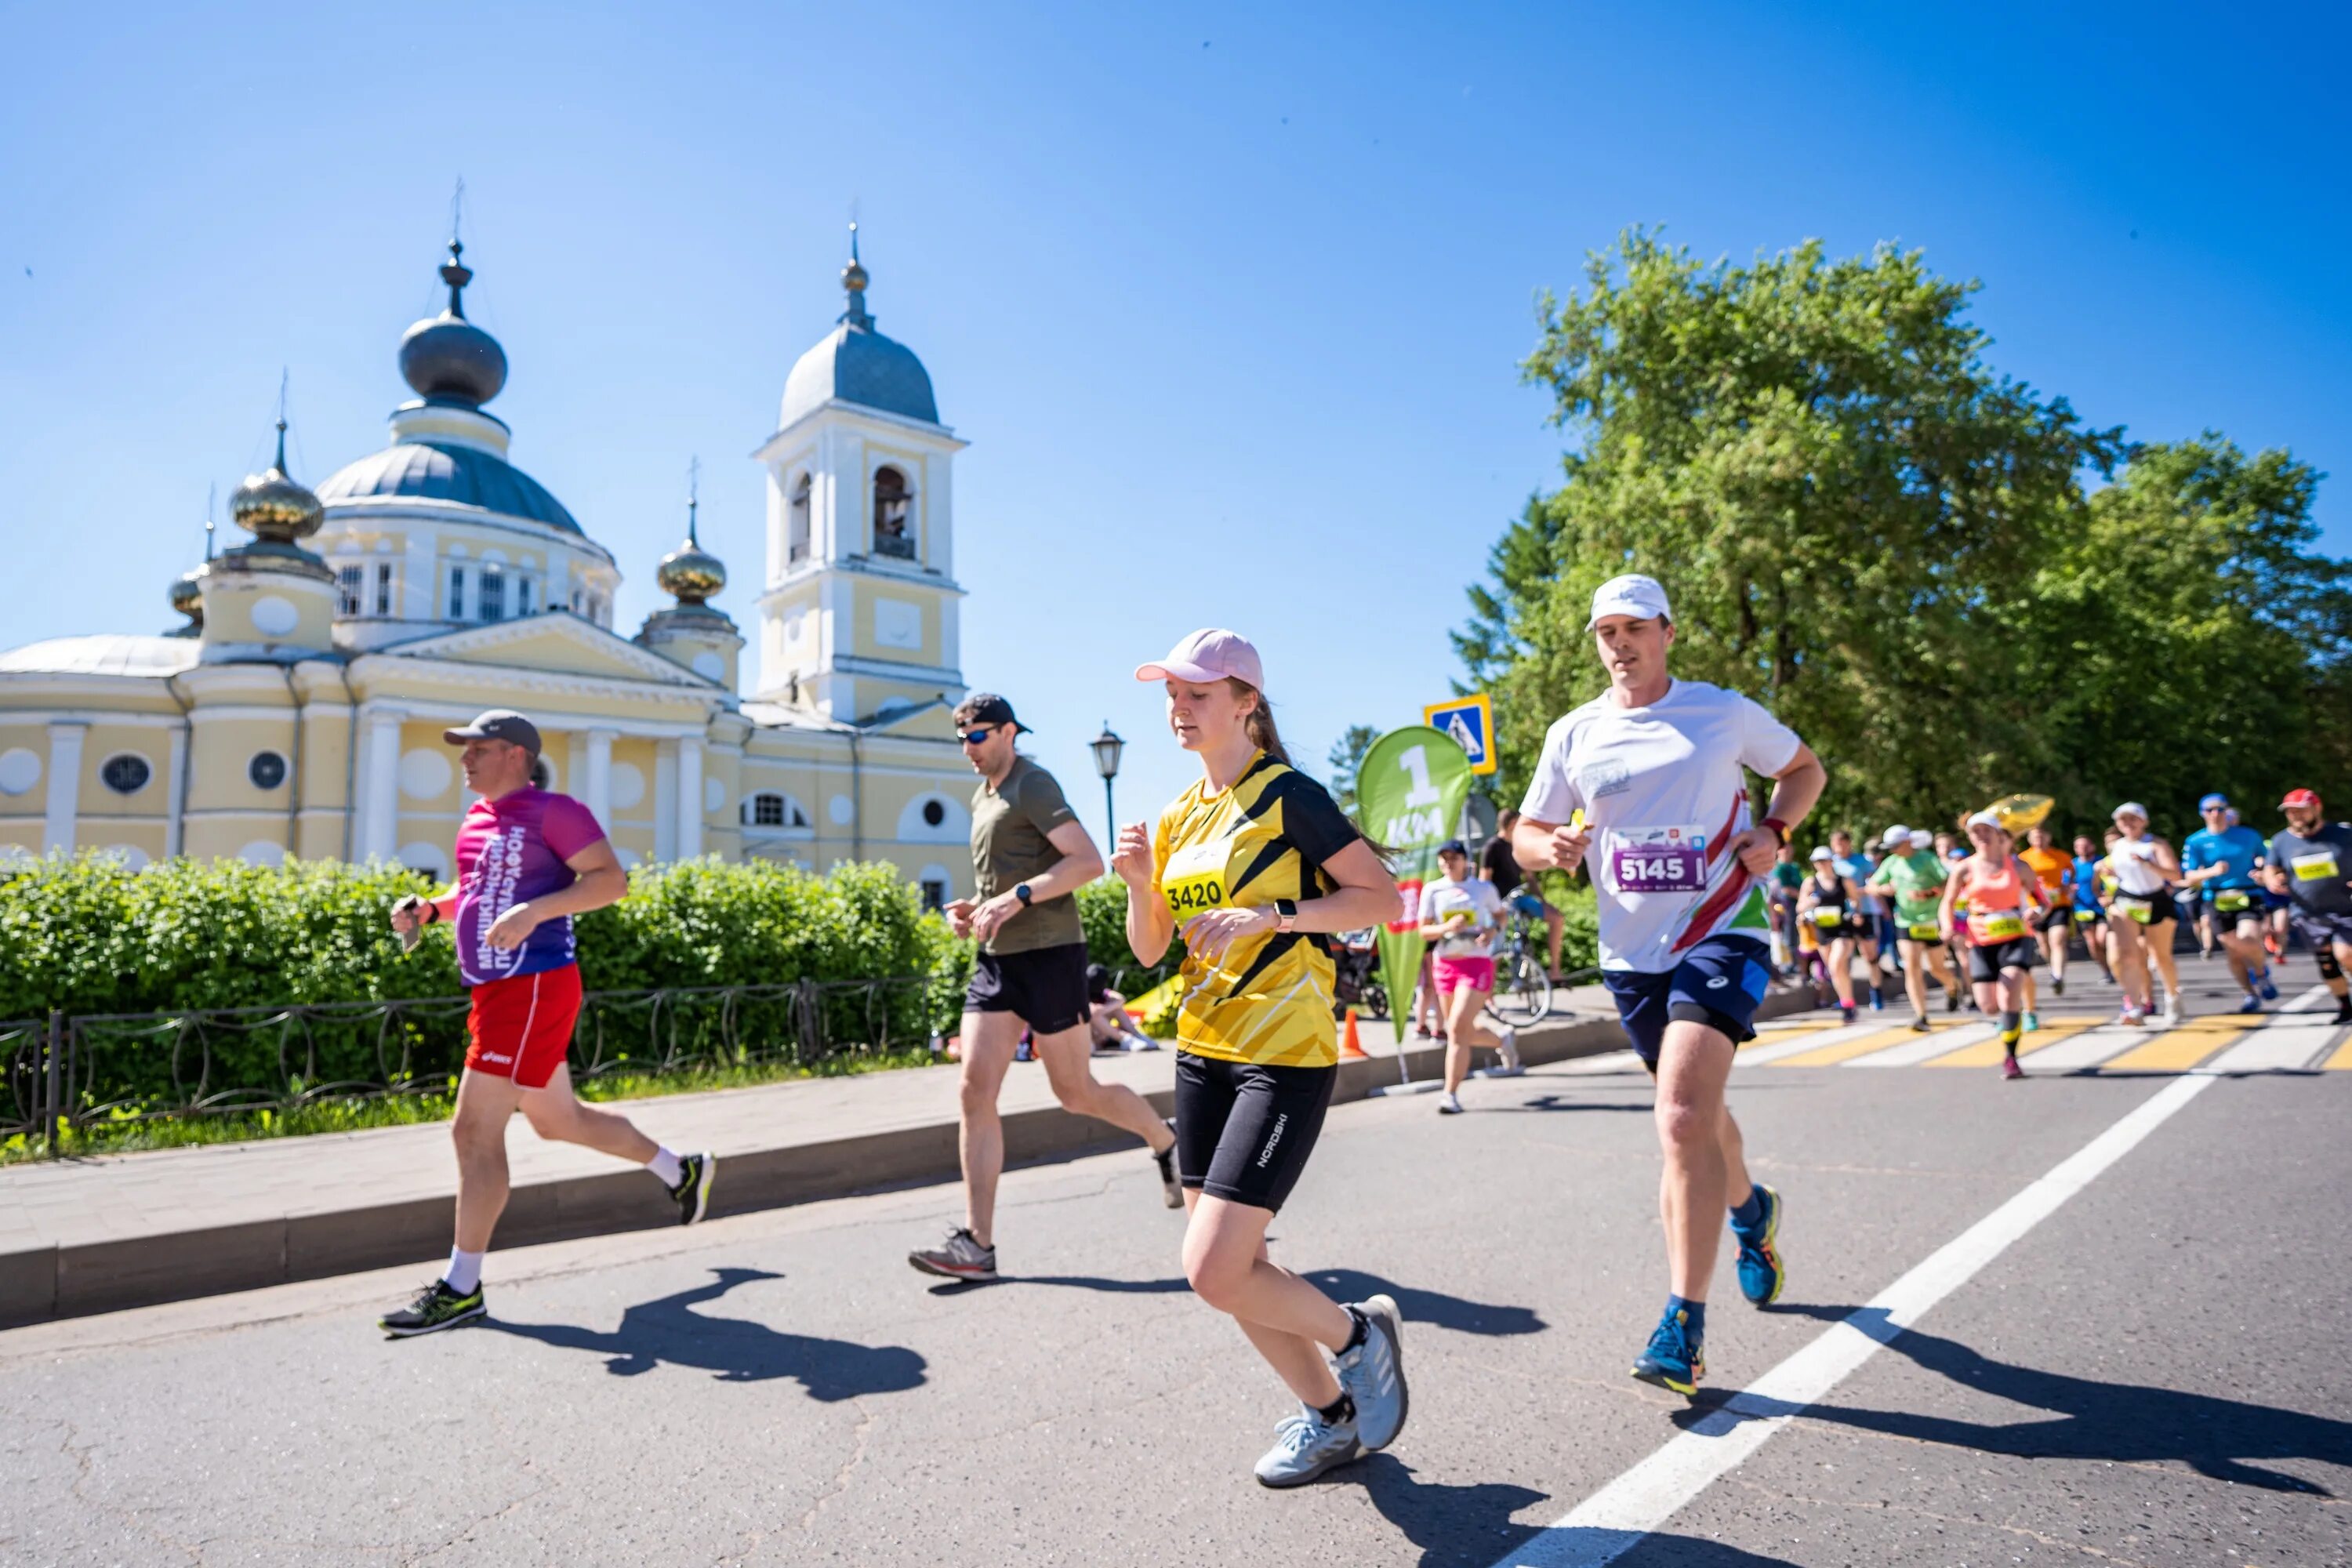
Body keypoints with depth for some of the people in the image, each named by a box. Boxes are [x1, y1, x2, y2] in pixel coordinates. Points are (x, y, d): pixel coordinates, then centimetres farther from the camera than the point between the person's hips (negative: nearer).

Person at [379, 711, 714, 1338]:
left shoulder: (552, 811, -9)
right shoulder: (477, 819, 16)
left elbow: (611, 878, -16)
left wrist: (534, 911, -27)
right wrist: (428, 908, 9)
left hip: (533, 987, -10)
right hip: (493, 988, 10)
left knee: (475, 1131, -8)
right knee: (559, 1118, 19)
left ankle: (461, 1289, 4)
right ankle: (681, 1170, 36)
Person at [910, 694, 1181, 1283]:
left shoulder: (1031, 785, -9)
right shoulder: (982, 796, 17)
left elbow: (1088, 862, -20)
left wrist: (1018, 897, -27)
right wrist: (973, 907, 9)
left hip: (1049, 955, -8)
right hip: (995, 960, 8)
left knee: (1076, 1092, 4)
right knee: (976, 1093, -2)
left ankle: (1165, 1141, 31)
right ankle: (977, 1243, 1)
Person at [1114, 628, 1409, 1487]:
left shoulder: (1288, 795, -8)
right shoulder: (1179, 816, 12)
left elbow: (1382, 896, -11)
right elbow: (1151, 948, 12)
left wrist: (1270, 914, -20)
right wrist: (1140, 882, -7)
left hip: (1284, 1055, -7)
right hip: (1202, 1052, 8)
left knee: (1214, 1271, -12)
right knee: (1227, 1268, 10)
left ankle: (1360, 1333, 16)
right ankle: (1331, 1416, 31)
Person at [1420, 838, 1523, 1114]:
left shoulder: (1484, 888, 1)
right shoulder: (1432, 889, 2)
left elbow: (1500, 915, 17)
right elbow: (1423, 931, 2)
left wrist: (1493, 929, -5)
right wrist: (1447, 927, -18)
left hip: (1477, 962, -3)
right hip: (1445, 964, 3)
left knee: (1457, 1030, -16)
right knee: (1464, 1031, 14)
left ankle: (1451, 1094, -9)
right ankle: (1504, 1040, 45)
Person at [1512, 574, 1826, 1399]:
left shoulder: (1726, 712, -1)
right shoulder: (1573, 735, 5)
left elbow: (1804, 768, 15)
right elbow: (1526, 833, 10)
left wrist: (1775, 832, -5)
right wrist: (1551, 847, -14)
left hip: (1722, 935, -4)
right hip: (1632, 953, 4)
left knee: (1683, 1118, -20)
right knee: (1695, 1116, 18)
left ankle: (1684, 1328, -12)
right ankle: (1750, 1208, 52)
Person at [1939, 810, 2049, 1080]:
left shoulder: (2017, 866, 2)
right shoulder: (1964, 870, 1)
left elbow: (2042, 899, 7)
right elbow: (1948, 904, 4)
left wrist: (2036, 911, -16)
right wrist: (1948, 925, -17)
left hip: (2016, 938, -1)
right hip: (1982, 943, 1)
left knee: (2009, 997, -19)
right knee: (1988, 1007, -1)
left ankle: (2009, 1058, -6)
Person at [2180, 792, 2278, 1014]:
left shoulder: (2249, 836, 4)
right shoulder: (2196, 842, 0)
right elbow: (2189, 878, -5)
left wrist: (2263, 874, -3)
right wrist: (2212, 871, -23)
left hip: (2249, 897, -1)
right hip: (2218, 902, 1)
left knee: (2249, 940, -25)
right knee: (2234, 953, 7)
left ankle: (2261, 972, 7)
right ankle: (2251, 994, 28)